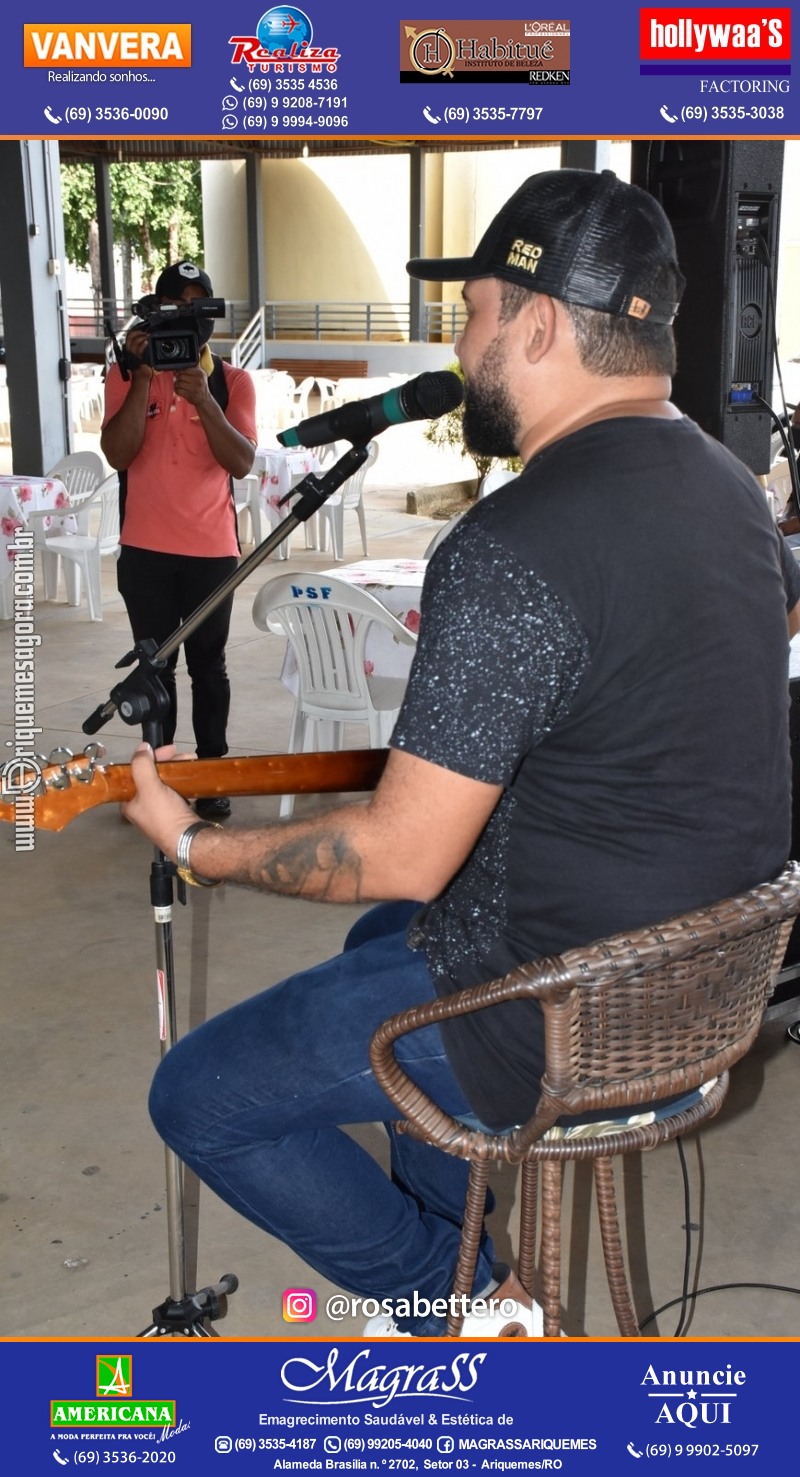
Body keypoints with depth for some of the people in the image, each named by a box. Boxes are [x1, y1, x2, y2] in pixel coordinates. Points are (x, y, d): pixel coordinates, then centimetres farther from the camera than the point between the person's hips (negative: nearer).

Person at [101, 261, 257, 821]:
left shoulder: (232, 381, -1)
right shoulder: (126, 375, 0)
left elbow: (242, 462, -13)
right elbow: (118, 454, -14)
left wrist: (203, 400, -27)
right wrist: (143, 377, -21)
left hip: (212, 549, -1)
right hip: (145, 549, 1)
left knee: (208, 664, 7)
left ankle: (211, 769, 18)